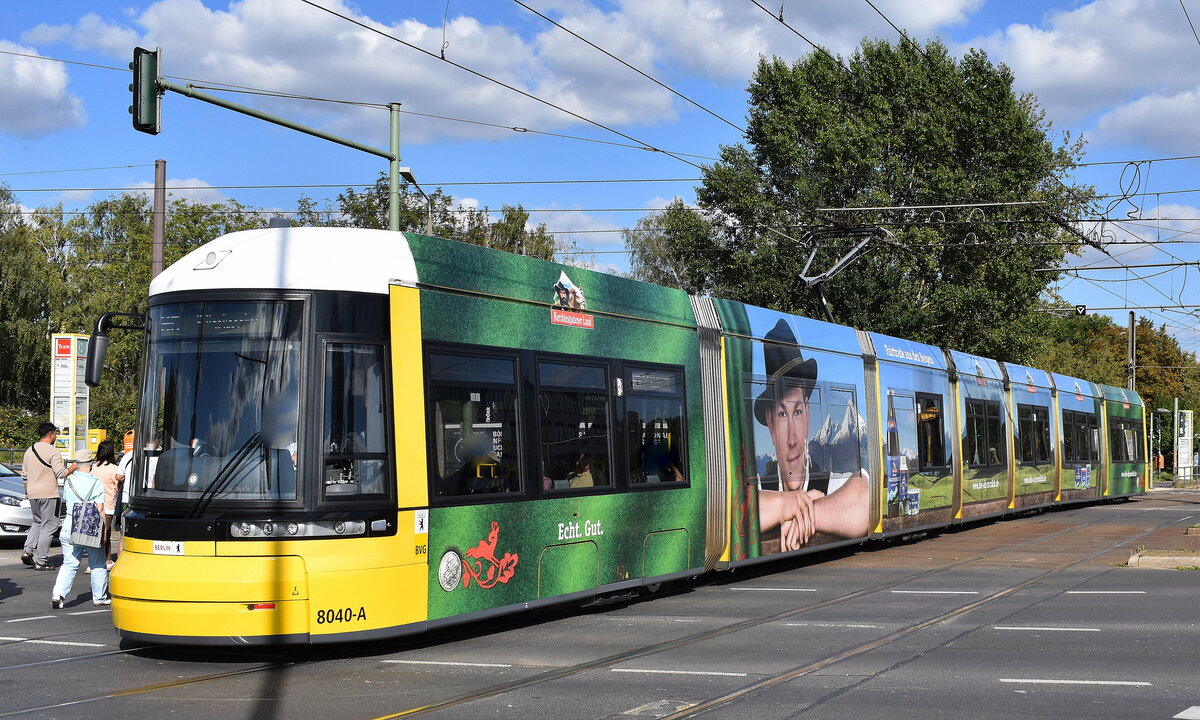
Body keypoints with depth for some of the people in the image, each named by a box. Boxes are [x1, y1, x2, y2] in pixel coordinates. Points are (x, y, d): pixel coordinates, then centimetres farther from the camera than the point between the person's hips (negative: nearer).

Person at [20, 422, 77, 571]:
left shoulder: (29, 451, 12)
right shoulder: (53, 451, -11)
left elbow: (24, 474, 17)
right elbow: (60, 473, -16)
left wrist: (27, 491, 27)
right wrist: (72, 468, 2)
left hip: (32, 494, 7)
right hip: (48, 493, -7)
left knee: (38, 523, 22)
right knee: (48, 526, -1)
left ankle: (28, 550, 4)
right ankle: (41, 561, -2)